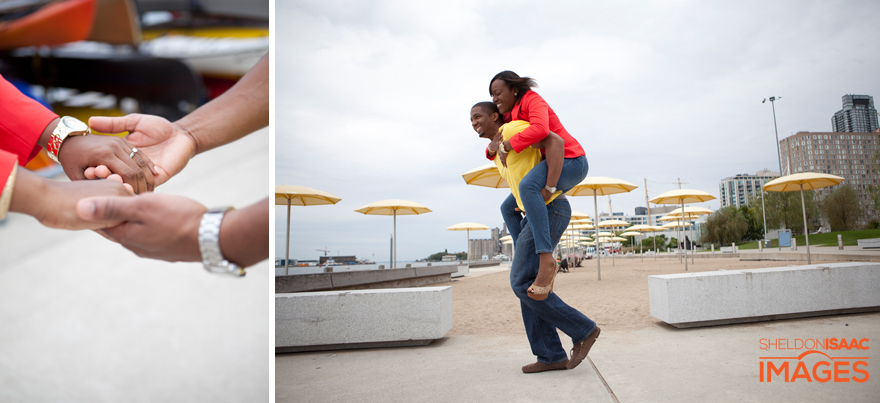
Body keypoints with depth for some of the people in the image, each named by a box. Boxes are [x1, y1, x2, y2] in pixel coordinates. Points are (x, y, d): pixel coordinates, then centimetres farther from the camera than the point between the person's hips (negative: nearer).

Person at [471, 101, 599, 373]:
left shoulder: (512, 128, -6)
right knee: (527, 285, 4)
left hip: (550, 210, -10)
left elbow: (555, 140, -19)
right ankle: (552, 356, 8)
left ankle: (582, 329, 1)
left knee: (522, 284, -12)